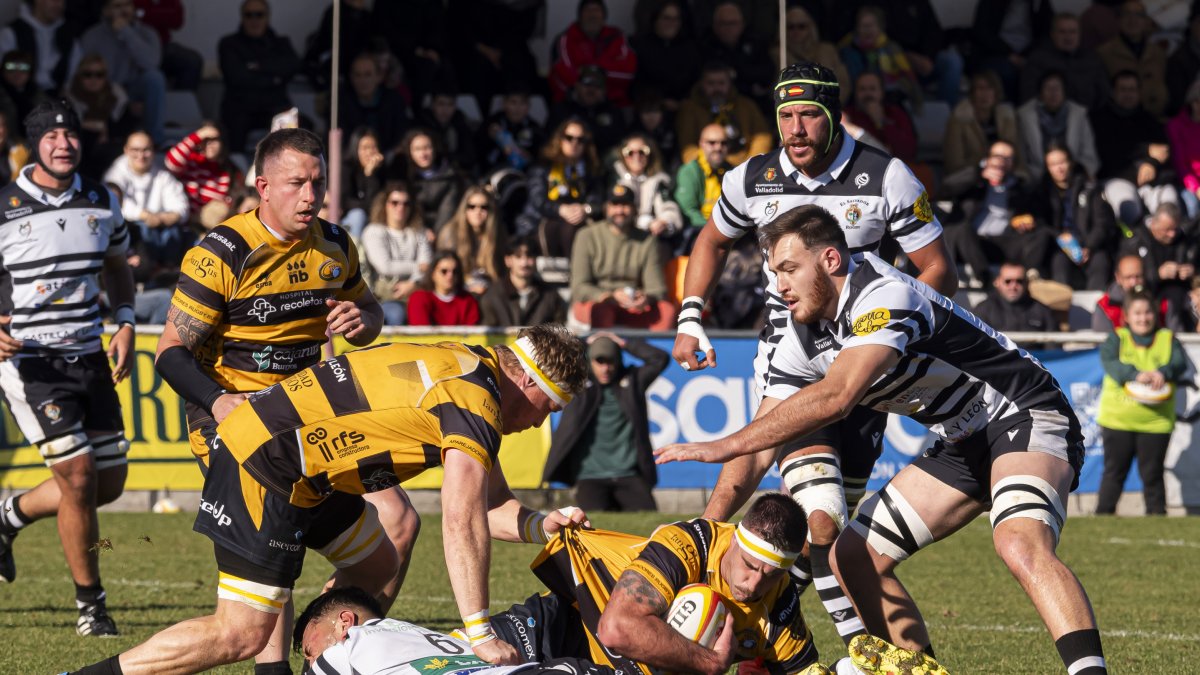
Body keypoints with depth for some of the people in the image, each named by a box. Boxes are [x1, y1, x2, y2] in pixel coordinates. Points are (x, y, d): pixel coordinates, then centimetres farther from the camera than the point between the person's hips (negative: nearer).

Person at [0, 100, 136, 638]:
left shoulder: (102, 203, 5)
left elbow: (117, 268, 21)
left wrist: (125, 325, 4)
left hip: (88, 356, 6)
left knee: (110, 482, 6)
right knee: (78, 476, -13)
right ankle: (90, 604, 2)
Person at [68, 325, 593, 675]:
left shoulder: (466, 366, 14)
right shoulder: (474, 399, -16)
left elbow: (492, 505, 18)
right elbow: (462, 520, -25)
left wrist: (544, 525, -1)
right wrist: (479, 631, -24)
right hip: (260, 463, -10)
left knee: (376, 567, 20)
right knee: (242, 633, -12)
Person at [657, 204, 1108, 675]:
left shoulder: (885, 297, -25)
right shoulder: (803, 339, 3)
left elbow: (835, 397, -38)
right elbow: (761, 445, 8)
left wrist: (724, 446, -34)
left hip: (1026, 418, -10)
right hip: (963, 443, 10)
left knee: (1019, 544, -36)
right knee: (853, 559, 5)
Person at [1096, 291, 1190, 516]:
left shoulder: (1168, 339, 9)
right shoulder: (1117, 338, 6)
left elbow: (1180, 363, -7)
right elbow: (1110, 362, -13)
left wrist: (1163, 372, -29)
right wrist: (1136, 375, -30)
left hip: (1155, 421, 0)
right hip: (1118, 419, 0)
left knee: (1152, 473, 6)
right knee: (1114, 471, 4)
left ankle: (1156, 513, 13)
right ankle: (1103, 514, 9)